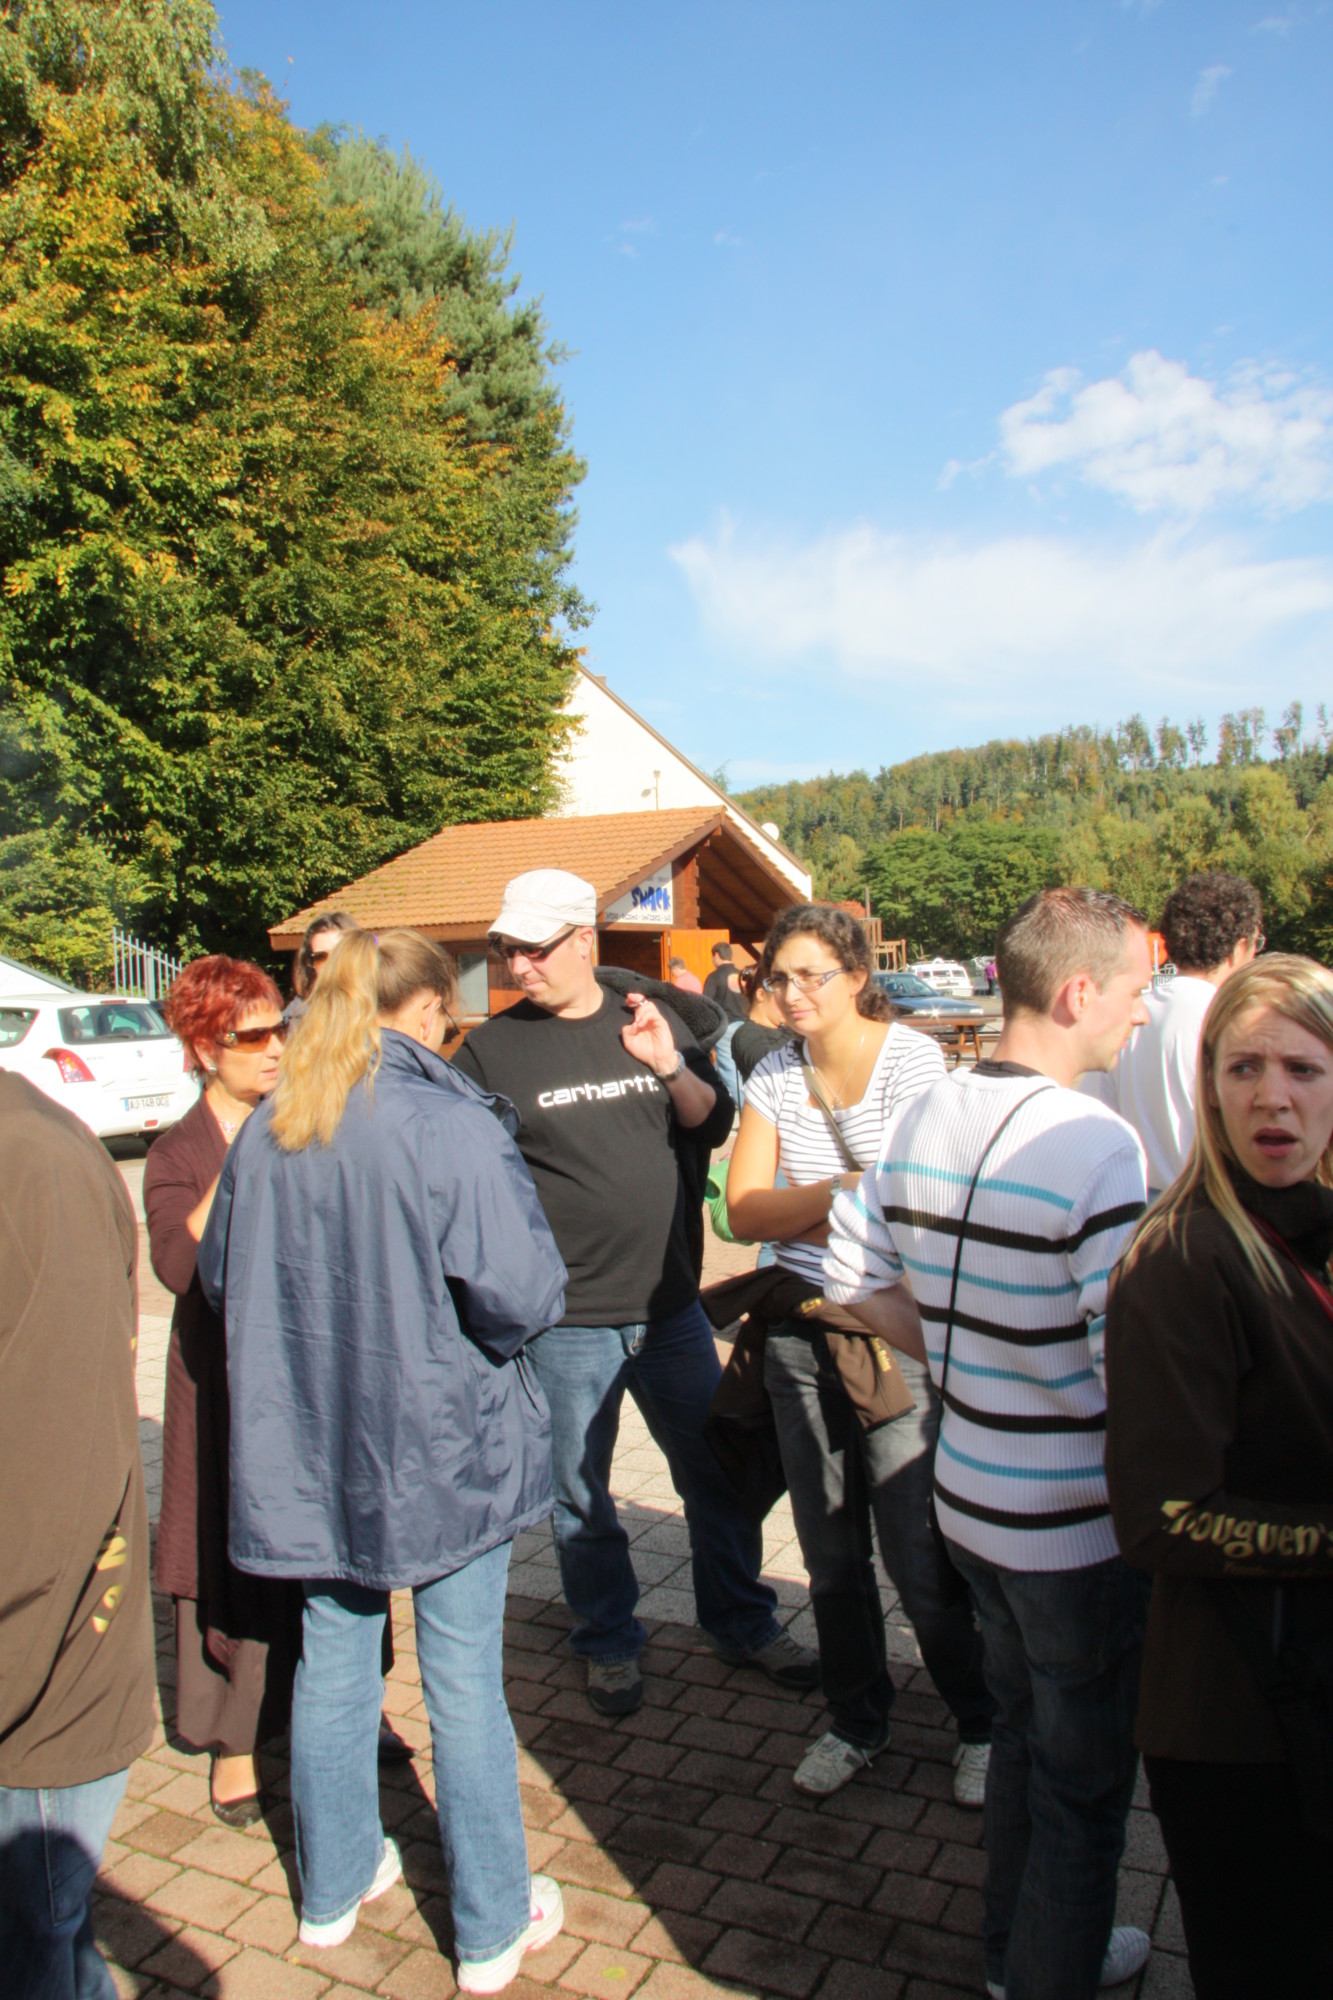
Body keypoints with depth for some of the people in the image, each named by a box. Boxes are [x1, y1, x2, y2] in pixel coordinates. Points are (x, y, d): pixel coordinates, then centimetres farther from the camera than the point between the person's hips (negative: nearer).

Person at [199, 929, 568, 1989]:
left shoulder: (264, 1132, -3)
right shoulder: (452, 1127, -20)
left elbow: (221, 1279, 9)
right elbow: (522, 1294, -23)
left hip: (311, 1453, 5)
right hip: (443, 1452, -5)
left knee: (332, 1666, 21)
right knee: (464, 1681, 10)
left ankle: (334, 1885, 41)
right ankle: (493, 1928, 27)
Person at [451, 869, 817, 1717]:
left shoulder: (653, 1022, 3)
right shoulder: (492, 1050, -5)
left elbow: (714, 1124, 4)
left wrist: (671, 1068, -15)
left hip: (671, 1305, 2)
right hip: (565, 1325, -2)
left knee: (719, 1475, 15)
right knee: (581, 1498, 13)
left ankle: (745, 1624, 37)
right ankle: (611, 1644, 36)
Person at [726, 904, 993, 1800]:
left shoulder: (912, 1058, -10)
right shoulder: (777, 1072, 4)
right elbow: (744, 1208, -3)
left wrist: (796, 1213, -10)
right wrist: (847, 1189, -14)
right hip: (801, 1331, 5)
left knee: (921, 1557, 1)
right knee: (830, 1550, 15)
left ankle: (985, 1724, 27)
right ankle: (858, 1720, 37)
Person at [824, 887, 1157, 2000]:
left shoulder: (927, 1116, -2)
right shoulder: (1095, 1143, -25)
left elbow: (849, 1277, 6)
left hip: (967, 1492, 7)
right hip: (1077, 1522, -7)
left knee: (1025, 1730, 28)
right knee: (1086, 1775, 16)